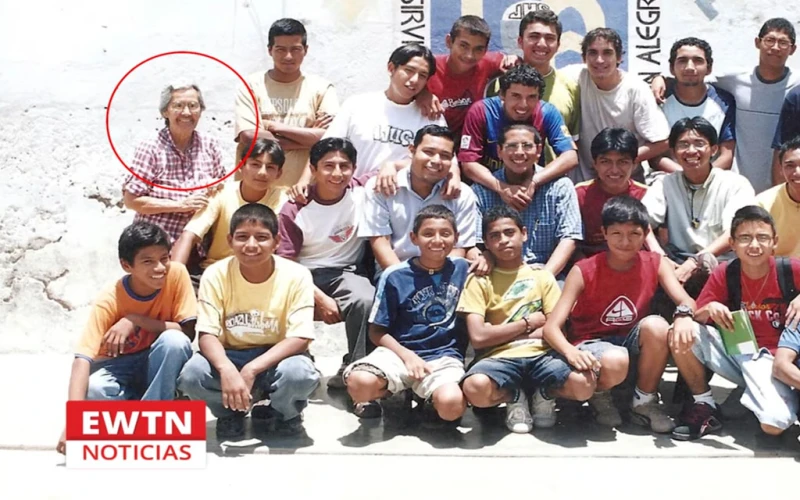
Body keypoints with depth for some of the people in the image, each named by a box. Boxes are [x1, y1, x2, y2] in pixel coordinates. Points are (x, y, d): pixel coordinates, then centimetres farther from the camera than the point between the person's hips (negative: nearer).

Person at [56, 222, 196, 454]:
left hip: (159, 368, 1)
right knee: (92, 390, -35)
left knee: (174, 340, -33)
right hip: (119, 368, -1)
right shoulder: (109, 301, -24)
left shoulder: (177, 274, -19)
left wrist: (136, 320, -30)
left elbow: (188, 332, -19)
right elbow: (82, 358, -32)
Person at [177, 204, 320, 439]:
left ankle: (281, 415, 3)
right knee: (190, 375, -29)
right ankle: (230, 413, 6)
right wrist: (226, 369, -38)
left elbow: (300, 338, -19)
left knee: (300, 374, -35)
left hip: (275, 359, -1)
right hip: (229, 357, 1)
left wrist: (251, 369, -31)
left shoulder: (296, 276, -16)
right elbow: (207, 334, -16)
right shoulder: (215, 275, -12)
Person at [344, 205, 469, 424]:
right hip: (399, 351, 0)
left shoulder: (462, 269, 6)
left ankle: (426, 399, 4)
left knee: (451, 405, -33)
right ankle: (392, 395, 4)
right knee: (360, 383, -32)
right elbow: (377, 331, 0)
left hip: (444, 356, 1)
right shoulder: (395, 276, -2)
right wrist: (407, 356, -14)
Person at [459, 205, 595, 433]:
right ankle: (514, 397, -1)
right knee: (475, 387, -37)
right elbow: (478, 337, -7)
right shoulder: (479, 281, 5)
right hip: (499, 359, -1)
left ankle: (543, 393, 5)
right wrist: (528, 322, 1)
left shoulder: (542, 276, 12)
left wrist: (499, 333, -2)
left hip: (539, 356, 1)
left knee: (584, 385, -30)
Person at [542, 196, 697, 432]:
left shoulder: (656, 264, -5)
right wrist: (571, 352, -42)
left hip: (633, 346, 3)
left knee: (656, 325, -29)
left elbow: (687, 302, -15)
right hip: (591, 345, -3)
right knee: (615, 361, -37)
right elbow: (551, 327, -20)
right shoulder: (584, 271, -14)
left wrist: (684, 314, -41)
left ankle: (645, 402, -7)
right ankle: (599, 396, 1)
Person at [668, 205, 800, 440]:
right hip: (735, 350, 3)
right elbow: (697, 316, -3)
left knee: (775, 424, -31)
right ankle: (704, 406, -3)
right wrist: (709, 309, -25)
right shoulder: (724, 273, -5)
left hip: (771, 359, -3)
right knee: (681, 335, -22)